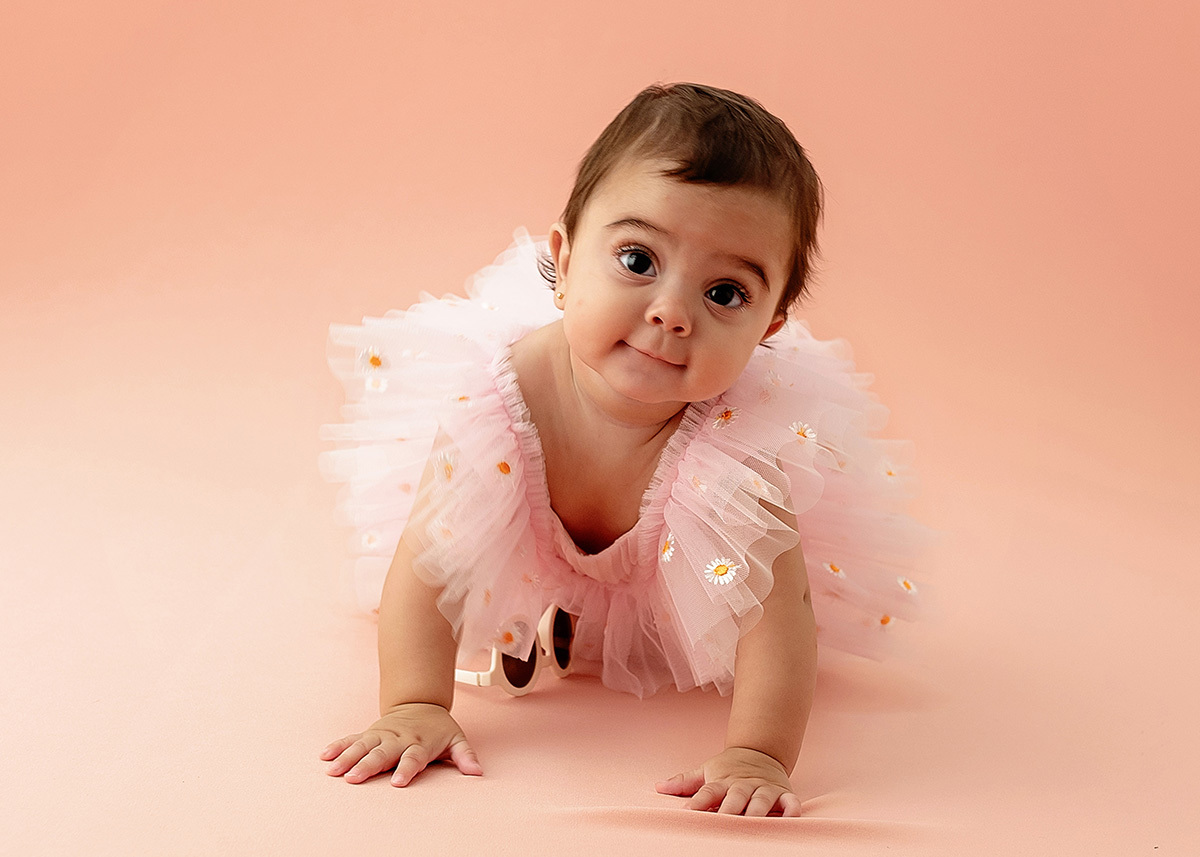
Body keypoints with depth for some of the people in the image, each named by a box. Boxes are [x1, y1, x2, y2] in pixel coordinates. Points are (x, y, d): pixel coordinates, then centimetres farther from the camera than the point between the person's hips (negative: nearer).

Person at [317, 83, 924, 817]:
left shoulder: (741, 437, -42)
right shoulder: (498, 391, -40)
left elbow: (778, 606, -41)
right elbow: (426, 564, -32)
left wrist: (756, 755, -50)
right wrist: (414, 709, -38)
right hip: (538, 560, 0)